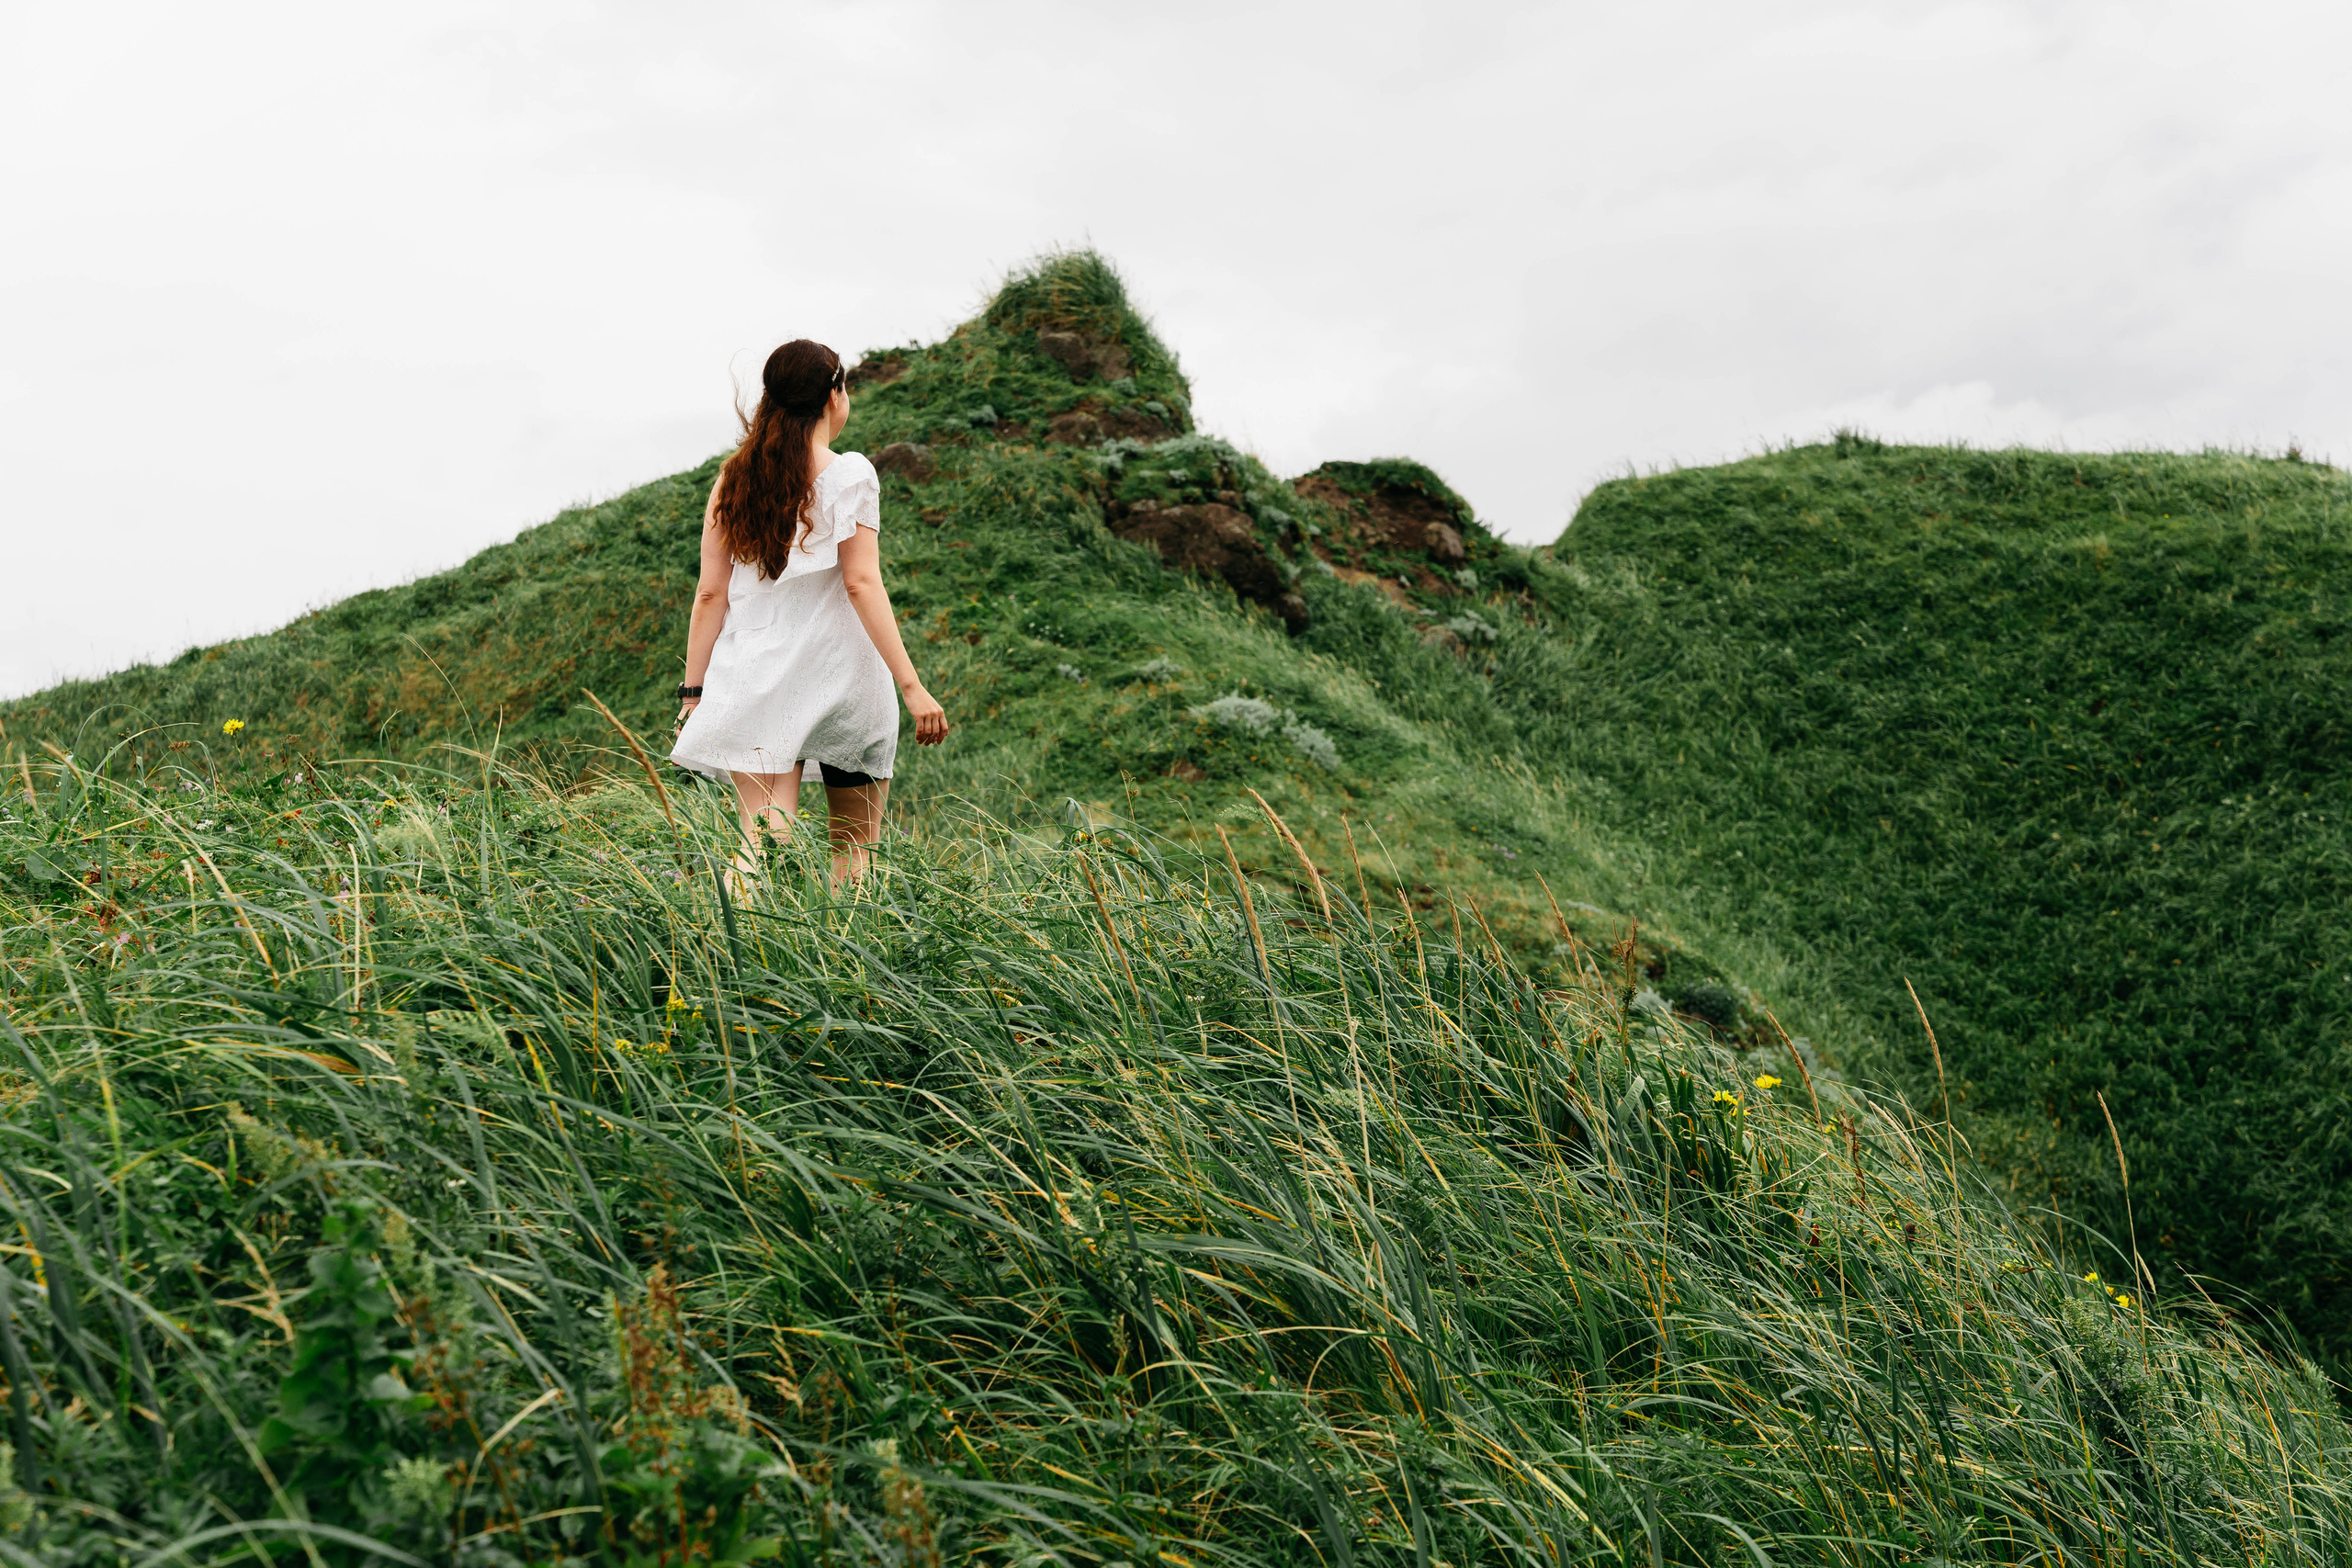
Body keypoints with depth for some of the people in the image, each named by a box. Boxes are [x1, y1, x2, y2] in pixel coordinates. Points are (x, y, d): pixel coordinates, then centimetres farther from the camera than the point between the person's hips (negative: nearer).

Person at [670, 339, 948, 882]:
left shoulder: (734, 479, 7)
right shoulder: (849, 475, -6)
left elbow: (711, 593, 5)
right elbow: (861, 584, -13)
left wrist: (693, 693, 9)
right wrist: (912, 687, -15)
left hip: (755, 684, 3)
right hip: (842, 676, -3)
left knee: (761, 843, 0)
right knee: (854, 847, 12)